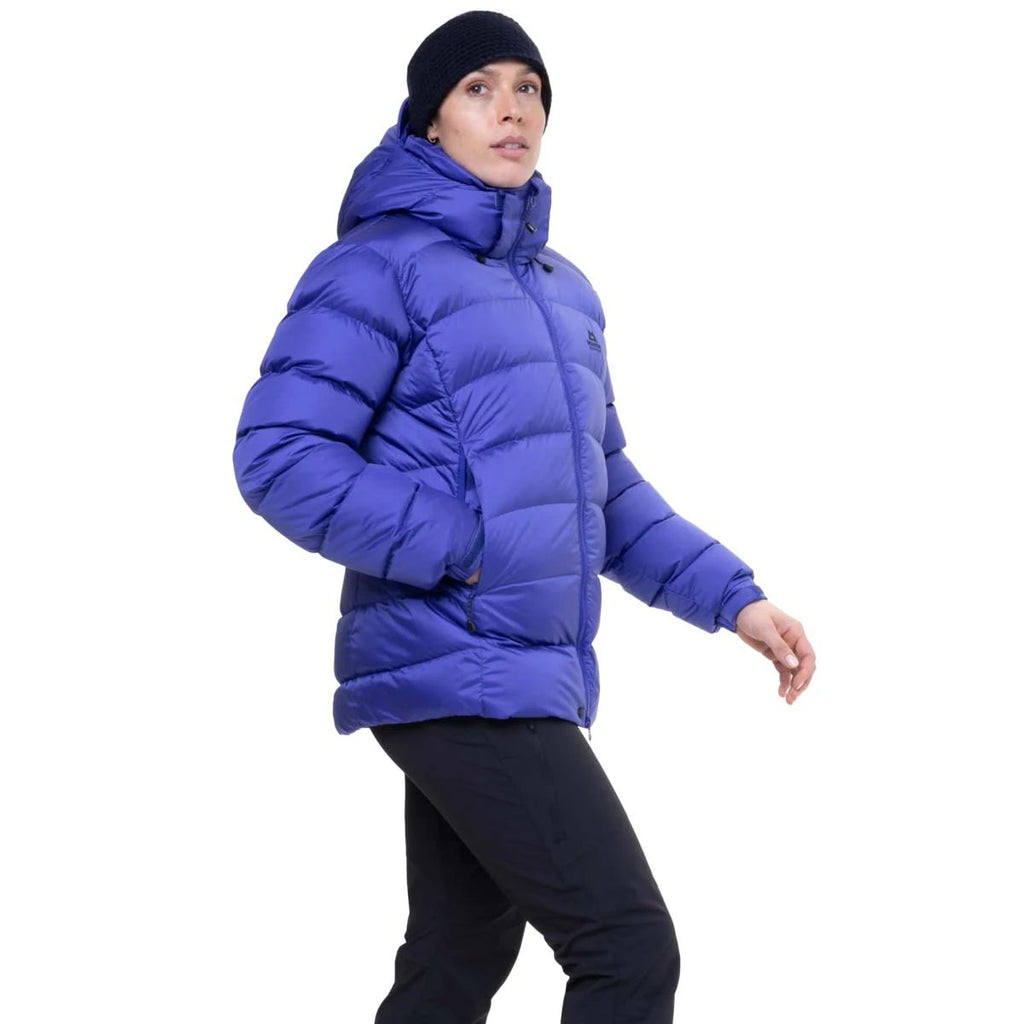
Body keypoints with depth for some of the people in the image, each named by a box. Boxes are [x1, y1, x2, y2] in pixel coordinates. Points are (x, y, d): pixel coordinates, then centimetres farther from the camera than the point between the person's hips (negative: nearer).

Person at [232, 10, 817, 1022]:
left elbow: (602, 484, 23)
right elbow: (278, 455, -14)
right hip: (453, 670, -8)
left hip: (533, 675, 8)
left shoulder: (560, 289, 18)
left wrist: (732, 596, 11)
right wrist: (461, 550, -18)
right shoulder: (381, 265, -7)